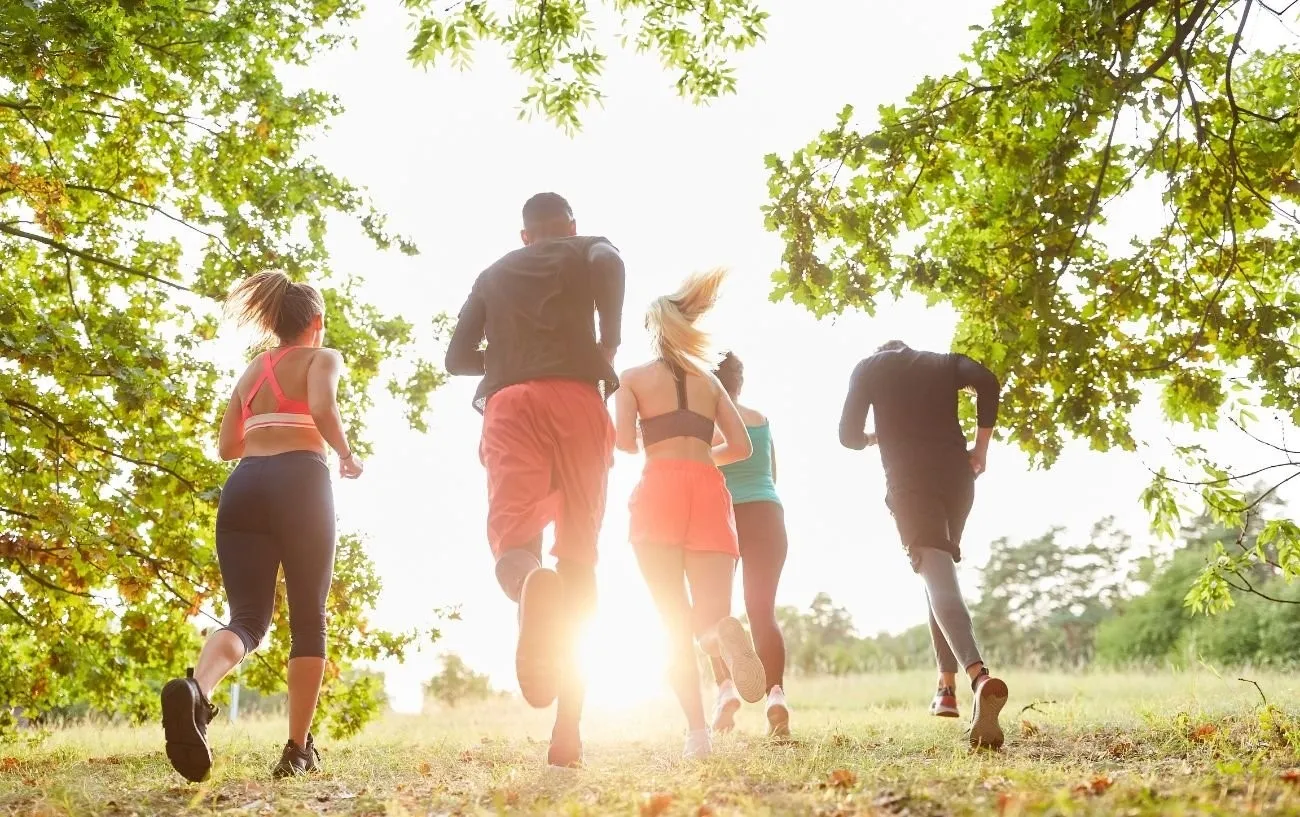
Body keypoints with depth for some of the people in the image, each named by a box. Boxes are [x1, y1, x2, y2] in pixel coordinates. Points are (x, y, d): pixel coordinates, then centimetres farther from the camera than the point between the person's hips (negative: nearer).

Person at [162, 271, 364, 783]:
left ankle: (195, 687, -34)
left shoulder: (251, 371, 24)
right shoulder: (323, 358, 8)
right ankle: (298, 750, 5)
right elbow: (323, 408, -13)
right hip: (299, 483, -4)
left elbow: (227, 446, 22)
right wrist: (348, 457, 3)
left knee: (248, 618, 0)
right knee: (308, 618, 7)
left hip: (244, 487, 4)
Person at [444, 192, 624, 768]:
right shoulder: (587, 250, 19)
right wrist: (608, 348, 0)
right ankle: (568, 726, -3)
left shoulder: (492, 274, 29)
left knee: (513, 536, -14)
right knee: (578, 554, 4)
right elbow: (609, 263, -7)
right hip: (575, 400, -1)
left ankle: (533, 587, -56)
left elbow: (457, 357, 24)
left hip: (509, 403, 1)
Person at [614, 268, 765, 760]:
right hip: (709, 490, 2)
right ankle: (721, 631, -44)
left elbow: (624, 441, -2)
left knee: (676, 623, 1)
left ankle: (697, 730, -15)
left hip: (660, 489, -2)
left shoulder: (635, 377, 13)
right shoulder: (709, 380, 22)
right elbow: (741, 446, 14)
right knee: (710, 614, -5)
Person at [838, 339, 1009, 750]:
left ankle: (979, 675, -42)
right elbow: (987, 381, -2)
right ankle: (946, 685, 18)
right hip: (956, 478, 4)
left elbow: (849, 435, 7)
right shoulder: (945, 363, 20)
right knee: (941, 575, 22)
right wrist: (981, 446, 4)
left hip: (909, 482, -4)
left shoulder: (869, 368, 15)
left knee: (939, 581, -17)